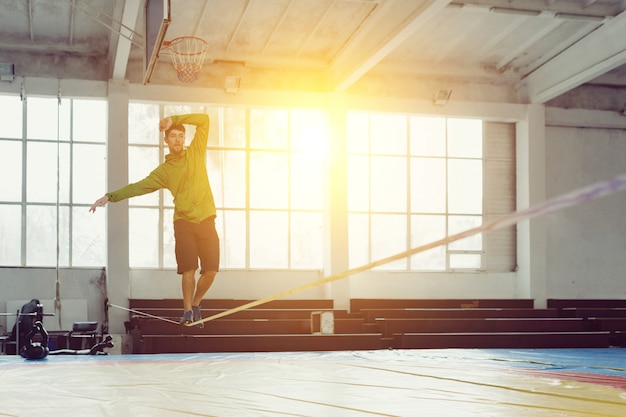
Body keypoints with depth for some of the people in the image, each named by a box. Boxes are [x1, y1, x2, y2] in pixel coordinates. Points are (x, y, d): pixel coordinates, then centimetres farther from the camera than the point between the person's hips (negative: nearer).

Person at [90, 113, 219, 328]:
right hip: (184, 222, -1)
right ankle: (187, 311, 5)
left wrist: (173, 119, 1)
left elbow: (204, 120, 5)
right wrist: (110, 196, -1)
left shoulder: (196, 152, 10)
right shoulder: (164, 170, 9)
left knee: (210, 270, -3)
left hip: (206, 221, 1)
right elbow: (138, 187, 6)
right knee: (189, 269, -11)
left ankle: (195, 304, 20)